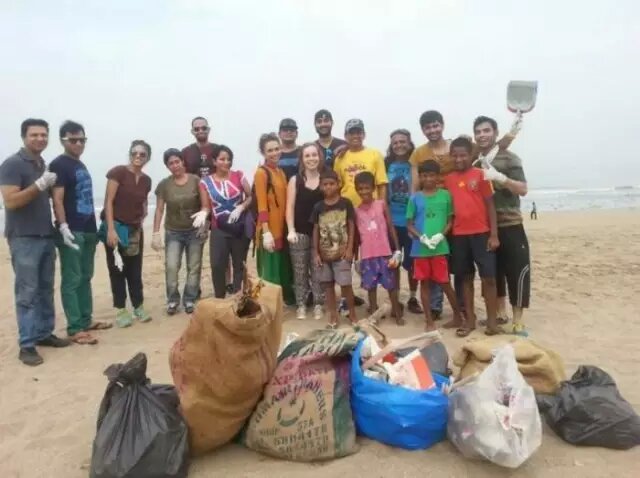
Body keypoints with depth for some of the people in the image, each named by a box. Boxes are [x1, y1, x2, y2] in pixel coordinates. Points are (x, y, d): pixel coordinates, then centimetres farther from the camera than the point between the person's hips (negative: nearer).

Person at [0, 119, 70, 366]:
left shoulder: (44, 165, 14)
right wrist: (39, 185, -23)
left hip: (46, 236, 7)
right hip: (24, 239, -7)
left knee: (46, 289, 12)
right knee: (27, 292, -4)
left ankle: (44, 333, 22)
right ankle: (26, 345, 2)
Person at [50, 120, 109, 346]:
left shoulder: (81, 165, 18)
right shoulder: (59, 164, -6)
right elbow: (57, 199, -14)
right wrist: (63, 227, -22)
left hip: (88, 230, 8)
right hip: (72, 231, -8)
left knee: (85, 278, 13)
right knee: (72, 280, -5)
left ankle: (86, 320, 22)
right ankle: (74, 329, -1)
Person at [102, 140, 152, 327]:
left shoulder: (146, 180, 7)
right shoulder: (118, 172, -9)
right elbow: (108, 202, -13)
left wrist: (140, 220, 5)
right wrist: (111, 229, -19)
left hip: (135, 230, 5)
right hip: (116, 228, -4)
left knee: (135, 271, 10)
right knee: (117, 270, 4)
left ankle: (139, 307, 21)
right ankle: (121, 310, 13)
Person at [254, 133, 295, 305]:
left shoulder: (281, 172, 14)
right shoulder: (261, 172, -9)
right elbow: (261, 205, -14)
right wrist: (266, 232, -20)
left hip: (282, 227, 8)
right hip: (269, 229, -8)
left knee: (284, 266, 16)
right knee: (270, 268, -1)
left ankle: (286, 298, 29)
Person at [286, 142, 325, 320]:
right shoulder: (295, 180, 3)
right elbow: (290, 207, -1)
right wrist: (291, 230, -11)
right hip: (300, 232, 0)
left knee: (318, 270, 4)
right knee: (300, 271, 6)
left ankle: (318, 304, 16)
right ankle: (301, 305, 17)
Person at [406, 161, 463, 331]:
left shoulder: (445, 195, 1)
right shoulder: (415, 198, 2)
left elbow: (450, 220, 4)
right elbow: (409, 224, 4)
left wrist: (441, 235, -12)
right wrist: (421, 237, -12)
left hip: (440, 246, -1)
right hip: (420, 247, 1)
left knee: (444, 282, 4)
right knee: (425, 283, 8)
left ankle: (458, 316, 23)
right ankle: (429, 321, 19)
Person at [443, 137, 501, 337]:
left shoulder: (480, 174, -2)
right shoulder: (448, 179, 7)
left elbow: (490, 205, -2)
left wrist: (494, 234, -8)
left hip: (481, 233, -3)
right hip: (459, 235, 3)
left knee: (488, 276, 0)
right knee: (466, 277, 10)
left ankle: (491, 320, 11)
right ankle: (470, 319, 19)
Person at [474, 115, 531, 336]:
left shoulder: (509, 159, -5)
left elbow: (523, 189, -13)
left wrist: (500, 177, -26)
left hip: (510, 225, -4)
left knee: (517, 271, -4)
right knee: (493, 271, 12)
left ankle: (518, 321, 4)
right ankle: (500, 312, 27)